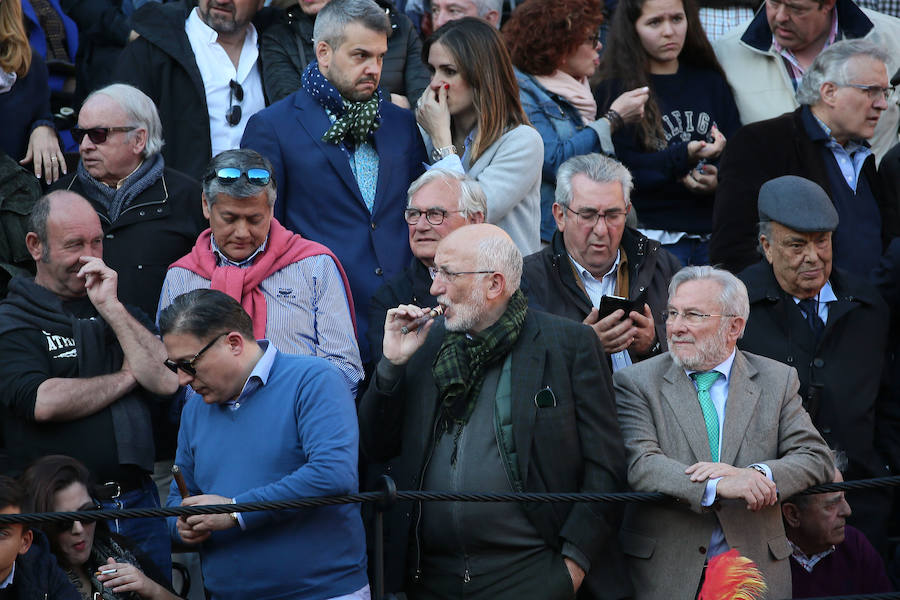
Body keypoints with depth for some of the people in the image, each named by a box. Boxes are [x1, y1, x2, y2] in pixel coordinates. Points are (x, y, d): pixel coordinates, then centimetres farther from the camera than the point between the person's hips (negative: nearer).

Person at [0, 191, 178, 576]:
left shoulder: (121, 312, 15)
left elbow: (167, 381, -1)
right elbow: (41, 402, -19)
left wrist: (111, 309, -7)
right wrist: (126, 376, -5)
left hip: (137, 504, 5)